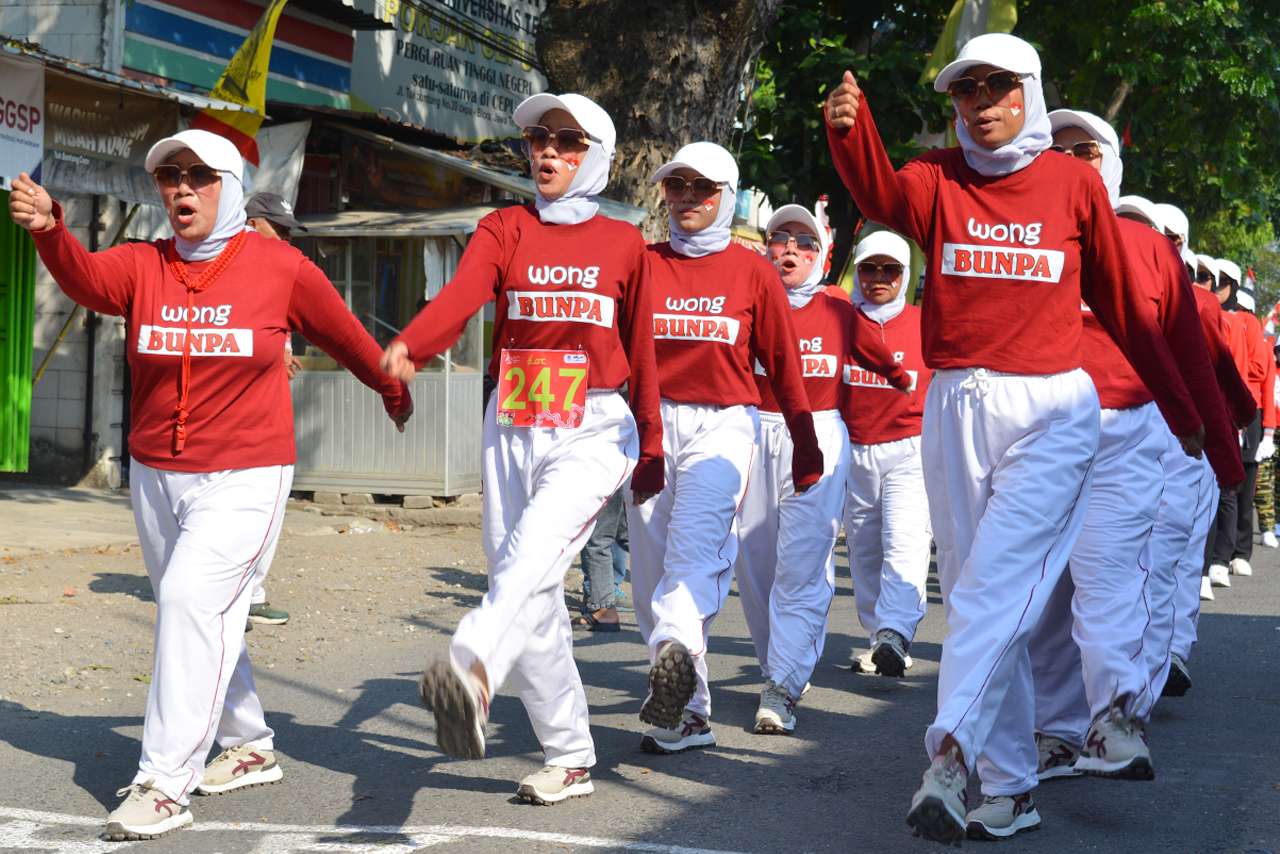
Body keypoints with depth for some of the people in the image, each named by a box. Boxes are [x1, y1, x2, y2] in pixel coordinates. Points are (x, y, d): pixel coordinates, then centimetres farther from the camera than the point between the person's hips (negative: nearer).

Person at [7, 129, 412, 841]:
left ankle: (166, 783, -13)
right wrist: (48, 228, -42)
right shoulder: (141, 266, 1)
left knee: (193, 600, -19)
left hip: (245, 475, -5)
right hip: (157, 478, 5)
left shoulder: (281, 267, -5)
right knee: (206, 619, 15)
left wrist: (393, 389, 24)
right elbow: (85, 278, -21)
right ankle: (250, 748, 34)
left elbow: (344, 333, 9)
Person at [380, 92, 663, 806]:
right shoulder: (505, 230, 7)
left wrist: (651, 448, 15)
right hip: (513, 427, 3)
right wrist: (408, 347, -34)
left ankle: (474, 670, -53)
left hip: (594, 431, -3)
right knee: (533, 593, 2)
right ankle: (571, 759, 12)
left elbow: (640, 350, 11)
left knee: (534, 548, -30)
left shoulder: (624, 243, 6)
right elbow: (461, 295, -14)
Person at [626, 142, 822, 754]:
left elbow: (783, 364, 10)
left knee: (695, 536, -26)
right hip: (651, 422, 3)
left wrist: (806, 451, 8)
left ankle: (676, 653, -48)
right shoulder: (642, 264, 12)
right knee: (652, 564, -1)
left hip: (723, 422, -2)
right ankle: (688, 713, 5)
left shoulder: (751, 270, 8)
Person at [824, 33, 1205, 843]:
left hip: (1051, 411, -3)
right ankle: (1012, 787, 14)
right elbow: (884, 196, -18)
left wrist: (1184, 413, 11)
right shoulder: (938, 177, 6)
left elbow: (1122, 305, 8)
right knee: (976, 597, 6)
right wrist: (850, 132, -39)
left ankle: (949, 754, -23)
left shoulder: (1075, 181, 3)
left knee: (996, 586, -16)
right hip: (955, 409, 3)